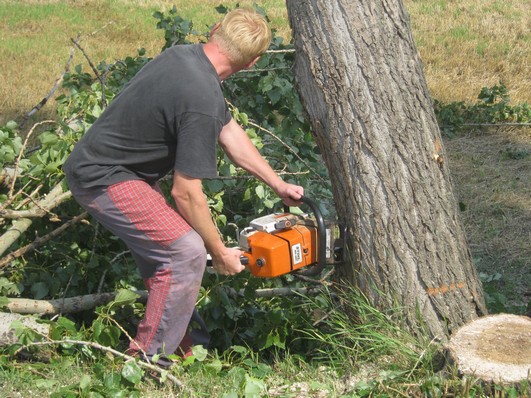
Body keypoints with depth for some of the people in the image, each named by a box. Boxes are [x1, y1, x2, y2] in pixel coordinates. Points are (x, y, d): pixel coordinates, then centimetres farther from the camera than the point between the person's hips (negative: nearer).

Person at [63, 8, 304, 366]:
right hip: (104, 180, -10)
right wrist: (220, 253, -6)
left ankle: (181, 345, 26)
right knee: (187, 252, -13)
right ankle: (149, 362, -3)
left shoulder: (183, 55, 4)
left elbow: (230, 132, 15)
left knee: (160, 249, 16)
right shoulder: (203, 101, -26)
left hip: (94, 163, 10)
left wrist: (278, 184, 19)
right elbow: (185, 193, -20)